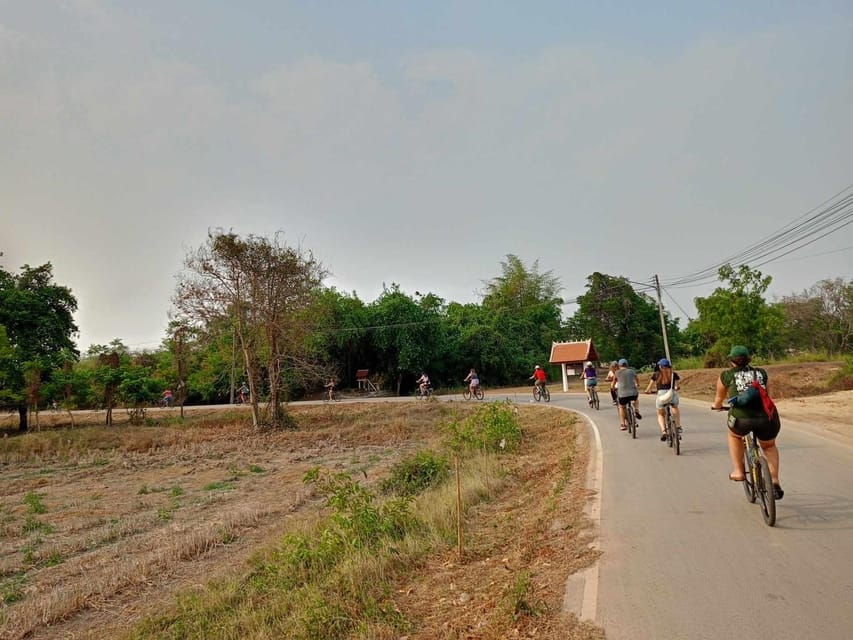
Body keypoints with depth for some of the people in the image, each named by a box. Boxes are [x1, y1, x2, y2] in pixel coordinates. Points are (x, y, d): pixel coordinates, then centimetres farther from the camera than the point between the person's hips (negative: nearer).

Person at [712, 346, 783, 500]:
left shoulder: (726, 375, 16)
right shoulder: (761, 373, 22)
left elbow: (720, 397, 32)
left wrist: (716, 406, 54)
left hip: (742, 418, -2)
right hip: (767, 417, 3)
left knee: (734, 435, 32)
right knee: (769, 447, 32)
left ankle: (738, 471, 27)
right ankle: (775, 482, 20)